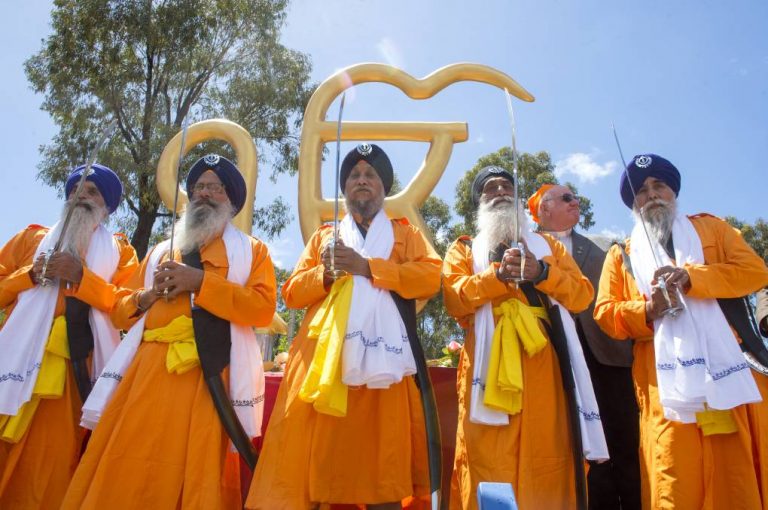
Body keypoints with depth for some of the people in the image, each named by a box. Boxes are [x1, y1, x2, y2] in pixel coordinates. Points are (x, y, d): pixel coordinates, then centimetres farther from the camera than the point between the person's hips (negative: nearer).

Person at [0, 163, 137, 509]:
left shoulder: (119, 251, 13)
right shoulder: (32, 237, 19)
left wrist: (83, 278, -12)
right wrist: (29, 275, -3)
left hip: (77, 369, -2)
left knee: (53, 464, -1)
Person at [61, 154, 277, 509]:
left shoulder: (251, 250, 11)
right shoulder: (161, 251, 25)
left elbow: (263, 308, -5)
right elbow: (121, 311, 23)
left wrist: (201, 281, -11)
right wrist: (148, 297, 1)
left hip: (210, 375, -3)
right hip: (150, 370, 4)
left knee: (200, 475, -5)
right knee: (126, 474, -1)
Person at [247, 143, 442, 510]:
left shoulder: (406, 233, 17)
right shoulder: (323, 236, 23)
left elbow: (432, 277, -2)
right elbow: (292, 293, 16)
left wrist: (366, 267, -10)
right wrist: (325, 273, -5)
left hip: (381, 356, -1)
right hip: (323, 355, 2)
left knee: (382, 466, -4)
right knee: (310, 453, -5)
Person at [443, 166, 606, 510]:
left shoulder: (548, 245, 24)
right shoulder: (464, 249, 18)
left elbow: (582, 295, 10)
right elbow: (454, 298, -1)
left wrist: (541, 272, -7)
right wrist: (498, 274, -14)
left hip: (542, 366, 2)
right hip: (490, 366, -1)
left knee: (546, 467, -1)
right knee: (487, 464, -6)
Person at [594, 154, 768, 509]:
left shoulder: (710, 227, 18)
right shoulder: (621, 255, 16)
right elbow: (604, 313, 8)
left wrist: (691, 277, -12)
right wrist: (646, 311, -12)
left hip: (731, 370, 1)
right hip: (666, 381, -1)